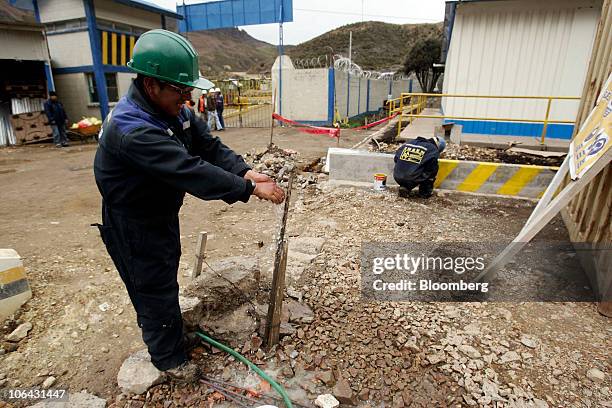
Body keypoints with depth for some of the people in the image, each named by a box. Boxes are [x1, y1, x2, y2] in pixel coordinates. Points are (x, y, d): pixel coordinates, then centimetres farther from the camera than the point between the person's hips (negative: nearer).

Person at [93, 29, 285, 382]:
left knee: (166, 279, 26)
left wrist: (245, 171, -25)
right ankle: (168, 357, 32)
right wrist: (250, 189, -40)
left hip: (163, 213, 9)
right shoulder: (132, 130, -35)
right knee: (155, 290, 8)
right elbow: (191, 171, -41)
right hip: (134, 225, -9)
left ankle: (173, 335, 50)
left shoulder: (175, 111, -5)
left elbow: (210, 147, -8)